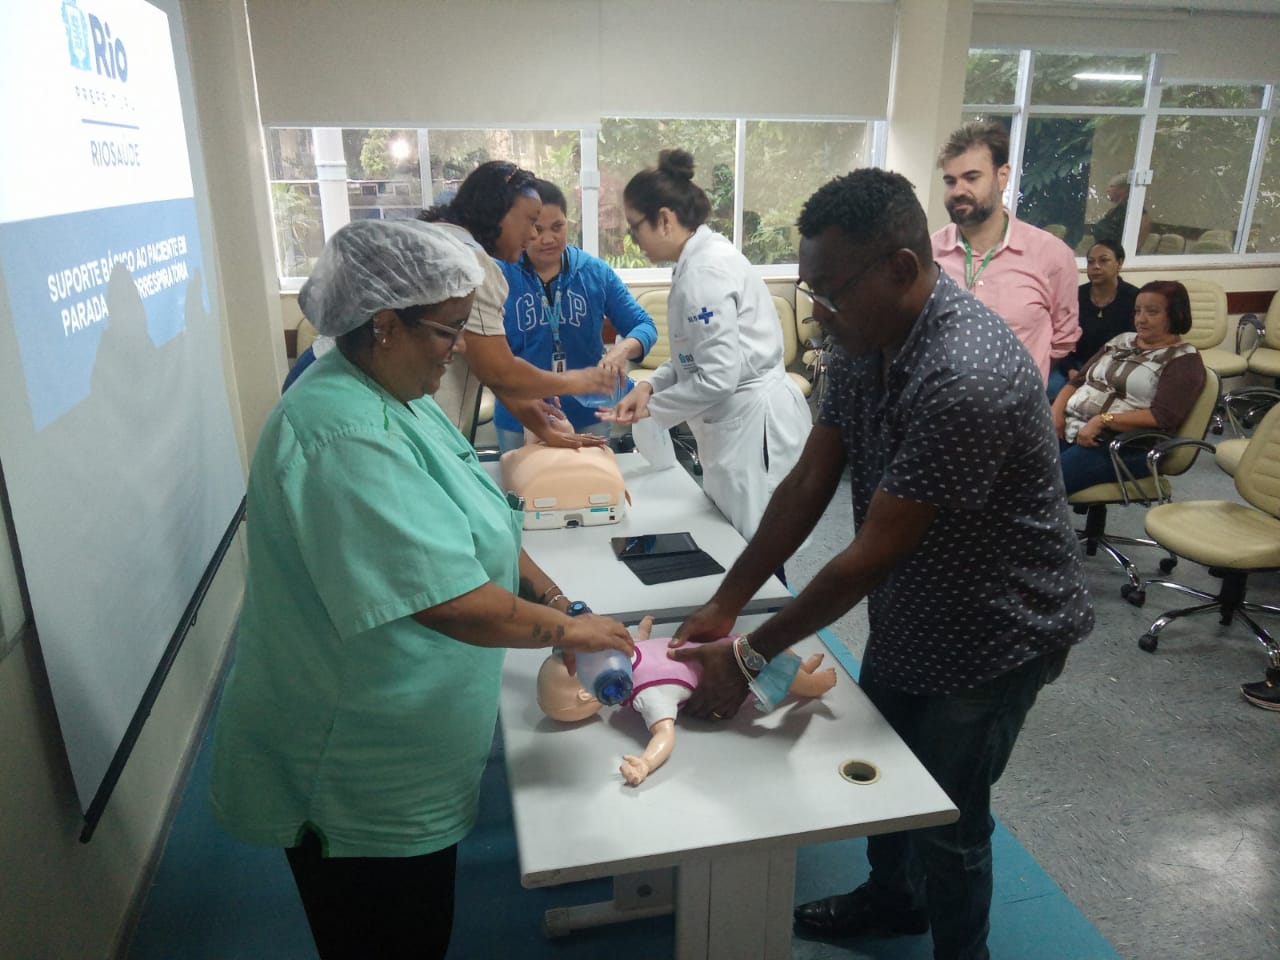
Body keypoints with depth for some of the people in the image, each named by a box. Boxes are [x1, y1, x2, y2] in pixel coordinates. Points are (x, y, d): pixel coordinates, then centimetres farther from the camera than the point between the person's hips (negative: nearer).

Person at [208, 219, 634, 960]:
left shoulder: (399, 398, 3)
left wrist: (550, 591, 2)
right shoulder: (344, 438, -30)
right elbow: (457, 605, -32)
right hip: (361, 781, -9)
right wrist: (568, 629, -16)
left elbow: (471, 522, 12)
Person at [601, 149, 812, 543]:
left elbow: (718, 376, -25)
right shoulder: (702, 258, 10)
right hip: (739, 421, 10)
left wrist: (652, 409, -11)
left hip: (753, 425, -10)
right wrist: (651, 385, 4)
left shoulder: (704, 271, -21)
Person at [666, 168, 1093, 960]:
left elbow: (872, 555, -31)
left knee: (945, 816, 12)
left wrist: (752, 655, -22)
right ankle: (892, 896, 52)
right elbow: (808, 483, -6)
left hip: (994, 633, -8)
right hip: (909, 613, 8)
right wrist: (724, 605, -9)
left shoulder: (965, 379, -35)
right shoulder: (867, 338, -8)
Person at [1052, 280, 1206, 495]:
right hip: (1069, 428, 6)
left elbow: (1163, 417, -11)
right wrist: (1056, 411, 0)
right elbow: (1077, 380, 20)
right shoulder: (1122, 340, 22)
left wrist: (1102, 420, -18)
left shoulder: (1184, 359, 2)